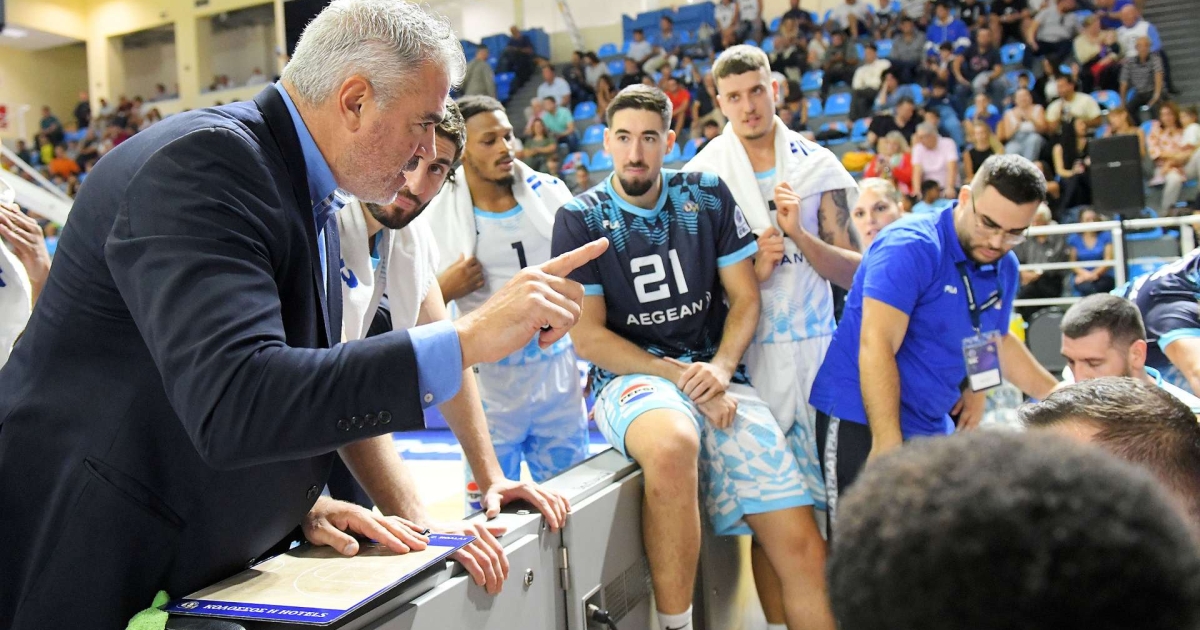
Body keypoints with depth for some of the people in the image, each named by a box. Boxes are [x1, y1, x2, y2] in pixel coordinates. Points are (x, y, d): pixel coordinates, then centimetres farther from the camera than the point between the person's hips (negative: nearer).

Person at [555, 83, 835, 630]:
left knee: (803, 548, -10)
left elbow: (745, 297, 8)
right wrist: (683, 379, -13)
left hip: (717, 378, 3)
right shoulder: (580, 219, -1)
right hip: (630, 377, -3)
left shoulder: (708, 196, 7)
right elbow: (588, 338, -4)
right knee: (673, 444, -40)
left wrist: (721, 368, -11)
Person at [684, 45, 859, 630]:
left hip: (815, 348, 2)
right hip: (747, 353, -2)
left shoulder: (817, 165, 5)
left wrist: (799, 235, -12)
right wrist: (751, 270, -13)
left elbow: (852, 271, 3)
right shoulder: (703, 175, 1)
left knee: (825, 496, 7)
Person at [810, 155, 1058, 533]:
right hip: (864, 422, -8)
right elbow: (876, 347, -24)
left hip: (932, 427, 8)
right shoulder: (911, 247, -17)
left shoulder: (1005, 268, 9)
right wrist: (888, 446, -27)